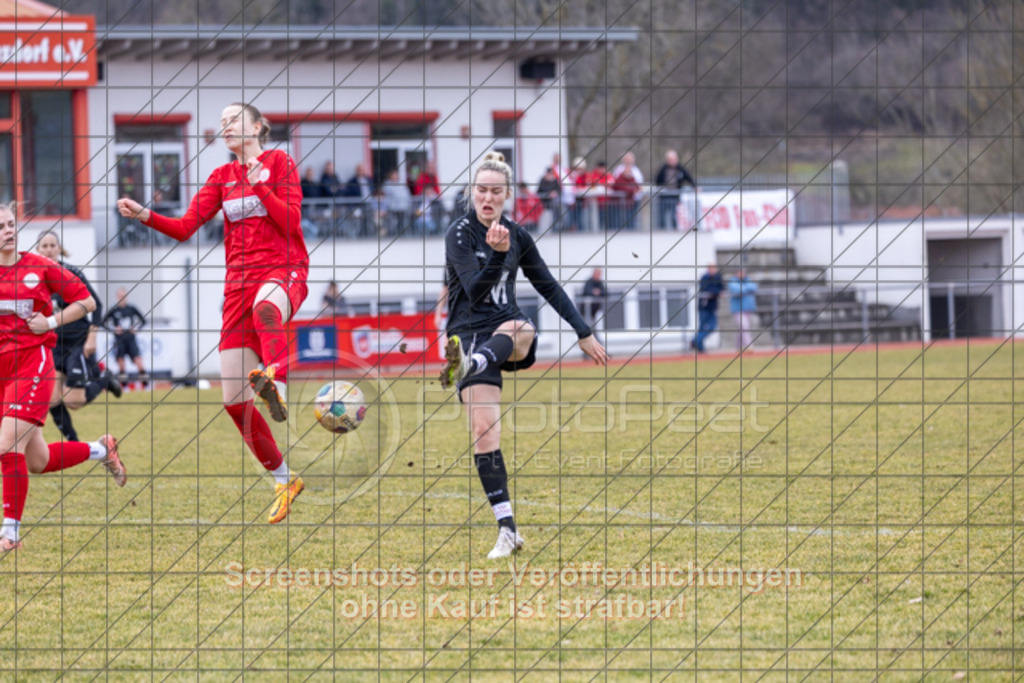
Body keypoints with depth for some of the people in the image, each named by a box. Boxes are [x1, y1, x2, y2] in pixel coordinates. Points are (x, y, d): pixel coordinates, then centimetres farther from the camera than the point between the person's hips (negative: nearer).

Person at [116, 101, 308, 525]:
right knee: (234, 400, -2)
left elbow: (290, 222, -6)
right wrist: (145, 216, -7)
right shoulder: (222, 177, 17)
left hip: (284, 272, -5)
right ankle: (283, 480, 12)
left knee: (265, 307, -46)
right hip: (239, 282, 5)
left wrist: (259, 185, -15)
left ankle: (276, 386, -67)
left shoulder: (278, 163, 4)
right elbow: (186, 227, 9)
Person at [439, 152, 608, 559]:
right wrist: (496, 254, -33)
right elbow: (475, 291, -18)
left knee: (520, 330, -36)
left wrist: (584, 332, 21)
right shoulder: (460, 234, -5)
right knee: (485, 429, -17)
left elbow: (548, 285, 21)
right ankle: (507, 530, -18)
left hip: (507, 329, 4)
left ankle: (466, 365, -67)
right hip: (470, 333, -4)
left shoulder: (517, 236, 10)